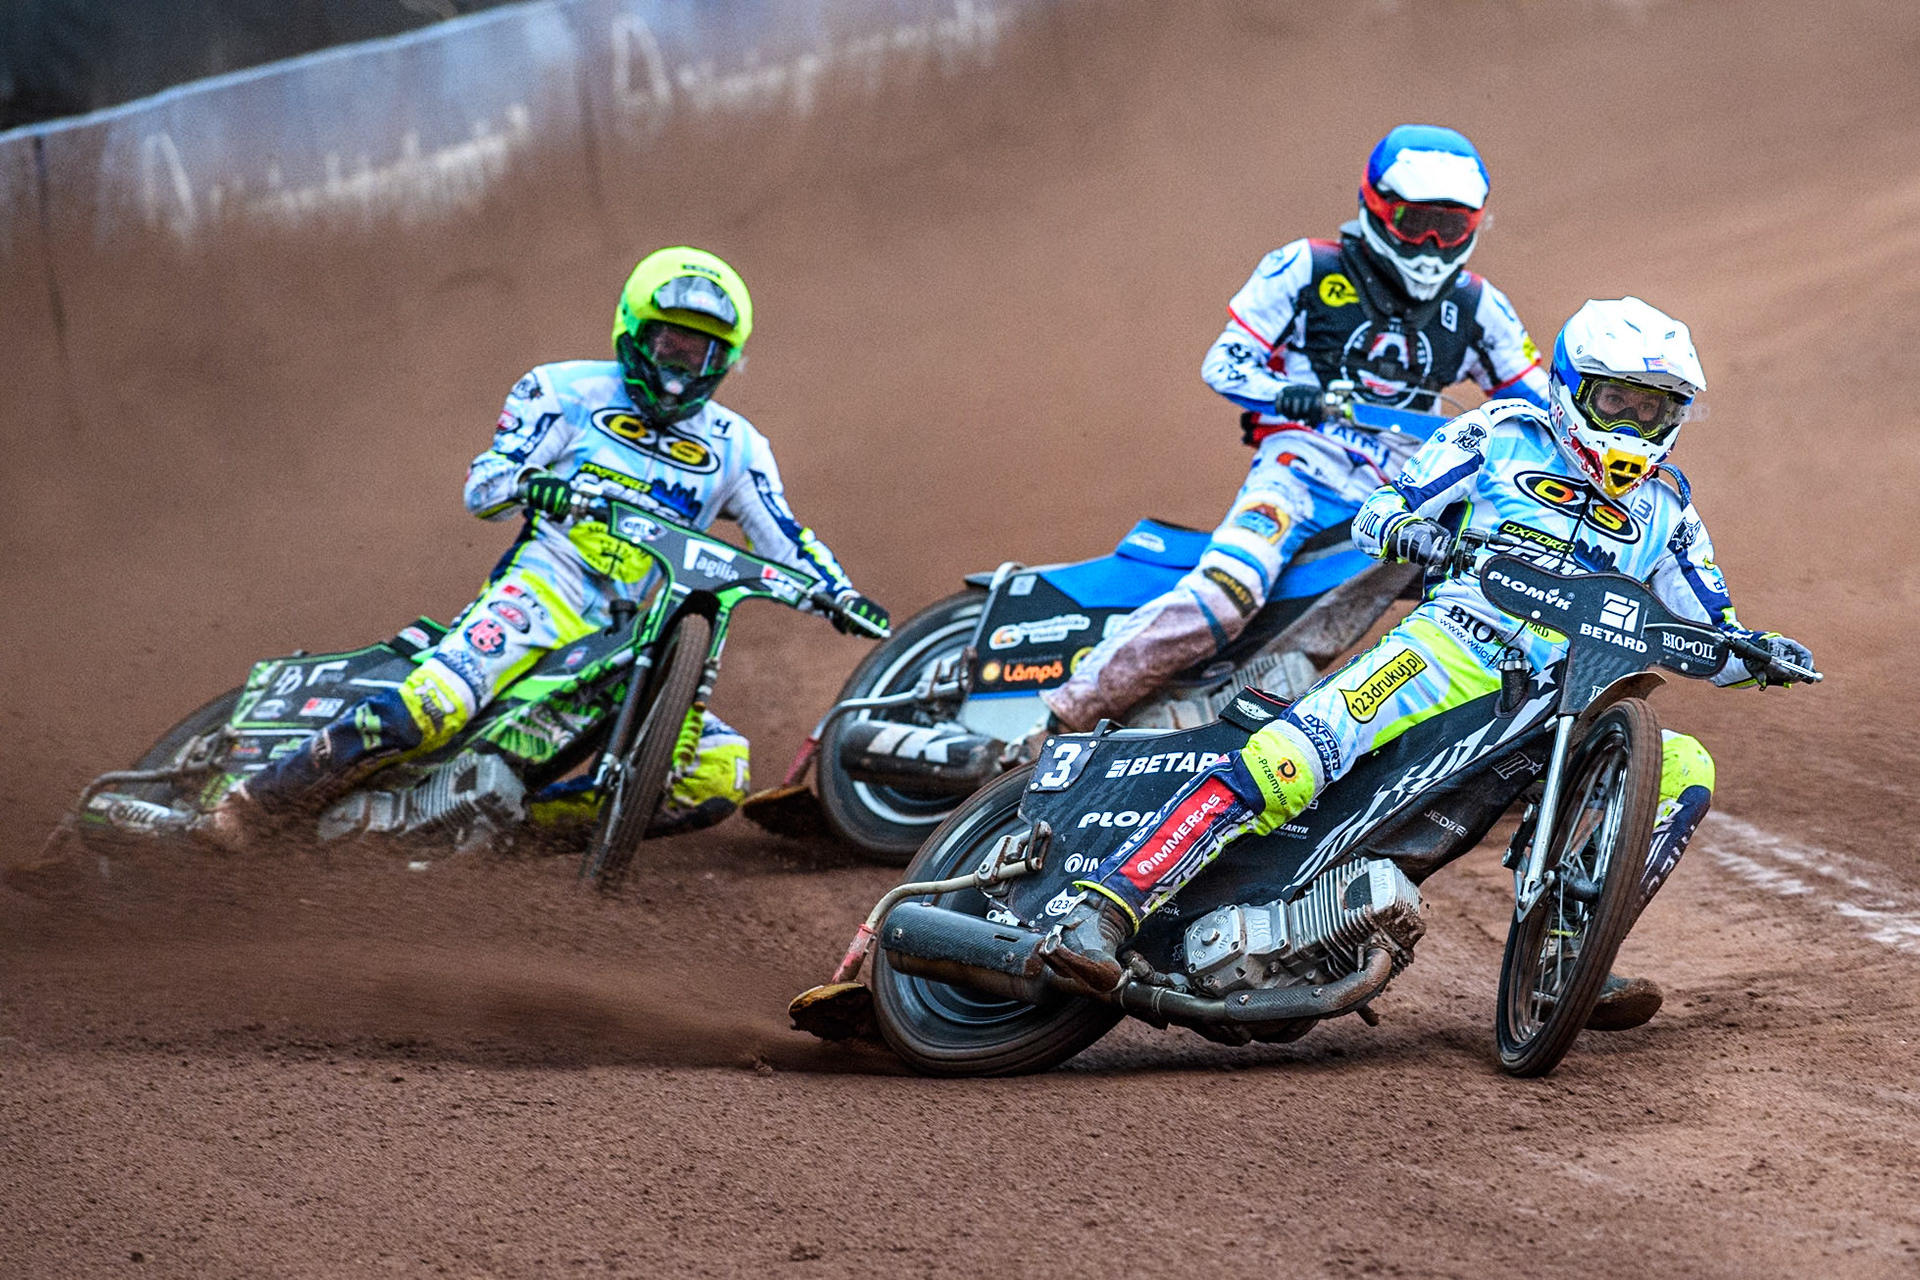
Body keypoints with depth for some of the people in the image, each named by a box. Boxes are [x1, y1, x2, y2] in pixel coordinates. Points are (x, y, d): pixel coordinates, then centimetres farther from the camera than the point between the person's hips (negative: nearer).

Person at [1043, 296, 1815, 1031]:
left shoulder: (1664, 506, 23)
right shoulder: (1504, 436, 13)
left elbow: (1708, 633, 23)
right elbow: (1378, 511, 9)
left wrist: (1753, 652, 0)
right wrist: (1402, 529, -16)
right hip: (1453, 648, -5)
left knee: (1685, 770, -17)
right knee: (1290, 759, -29)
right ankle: (1103, 912, -37)